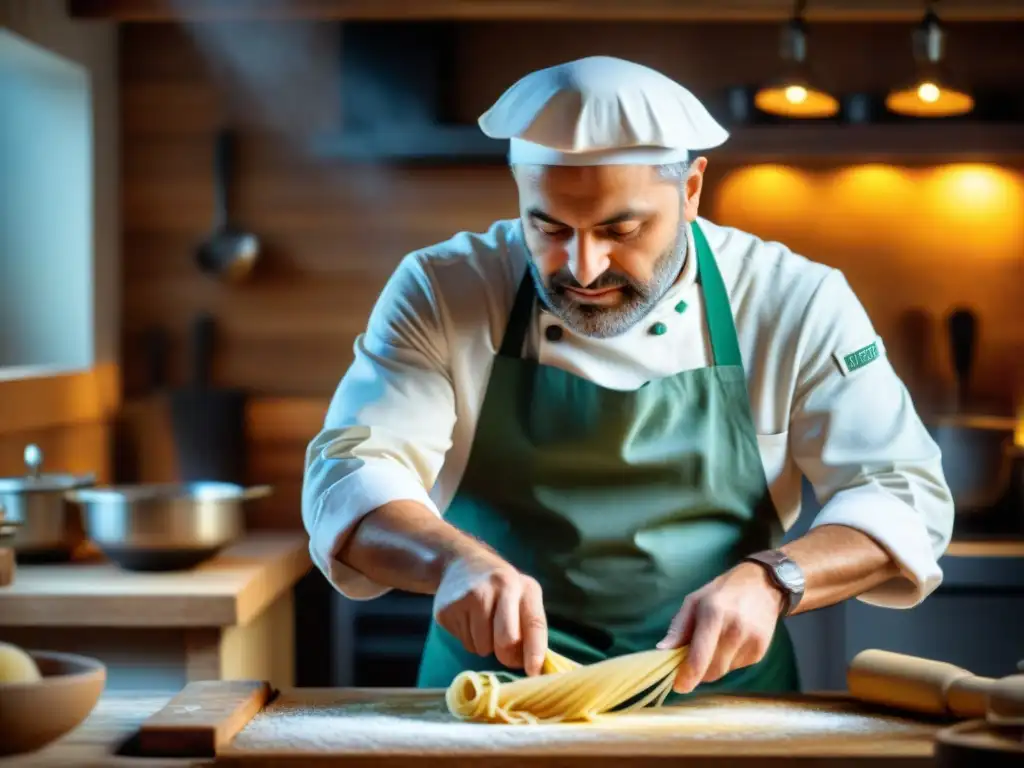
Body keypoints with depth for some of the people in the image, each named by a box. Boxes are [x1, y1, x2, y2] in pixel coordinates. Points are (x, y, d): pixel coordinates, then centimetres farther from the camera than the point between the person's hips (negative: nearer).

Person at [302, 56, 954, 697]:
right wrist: (454, 558, -32)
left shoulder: (792, 302, -5)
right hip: (491, 702, 0)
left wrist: (770, 582, -23)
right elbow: (348, 478, -10)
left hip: (717, 698, 1)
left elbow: (906, 498, -4)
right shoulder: (443, 293, -4)